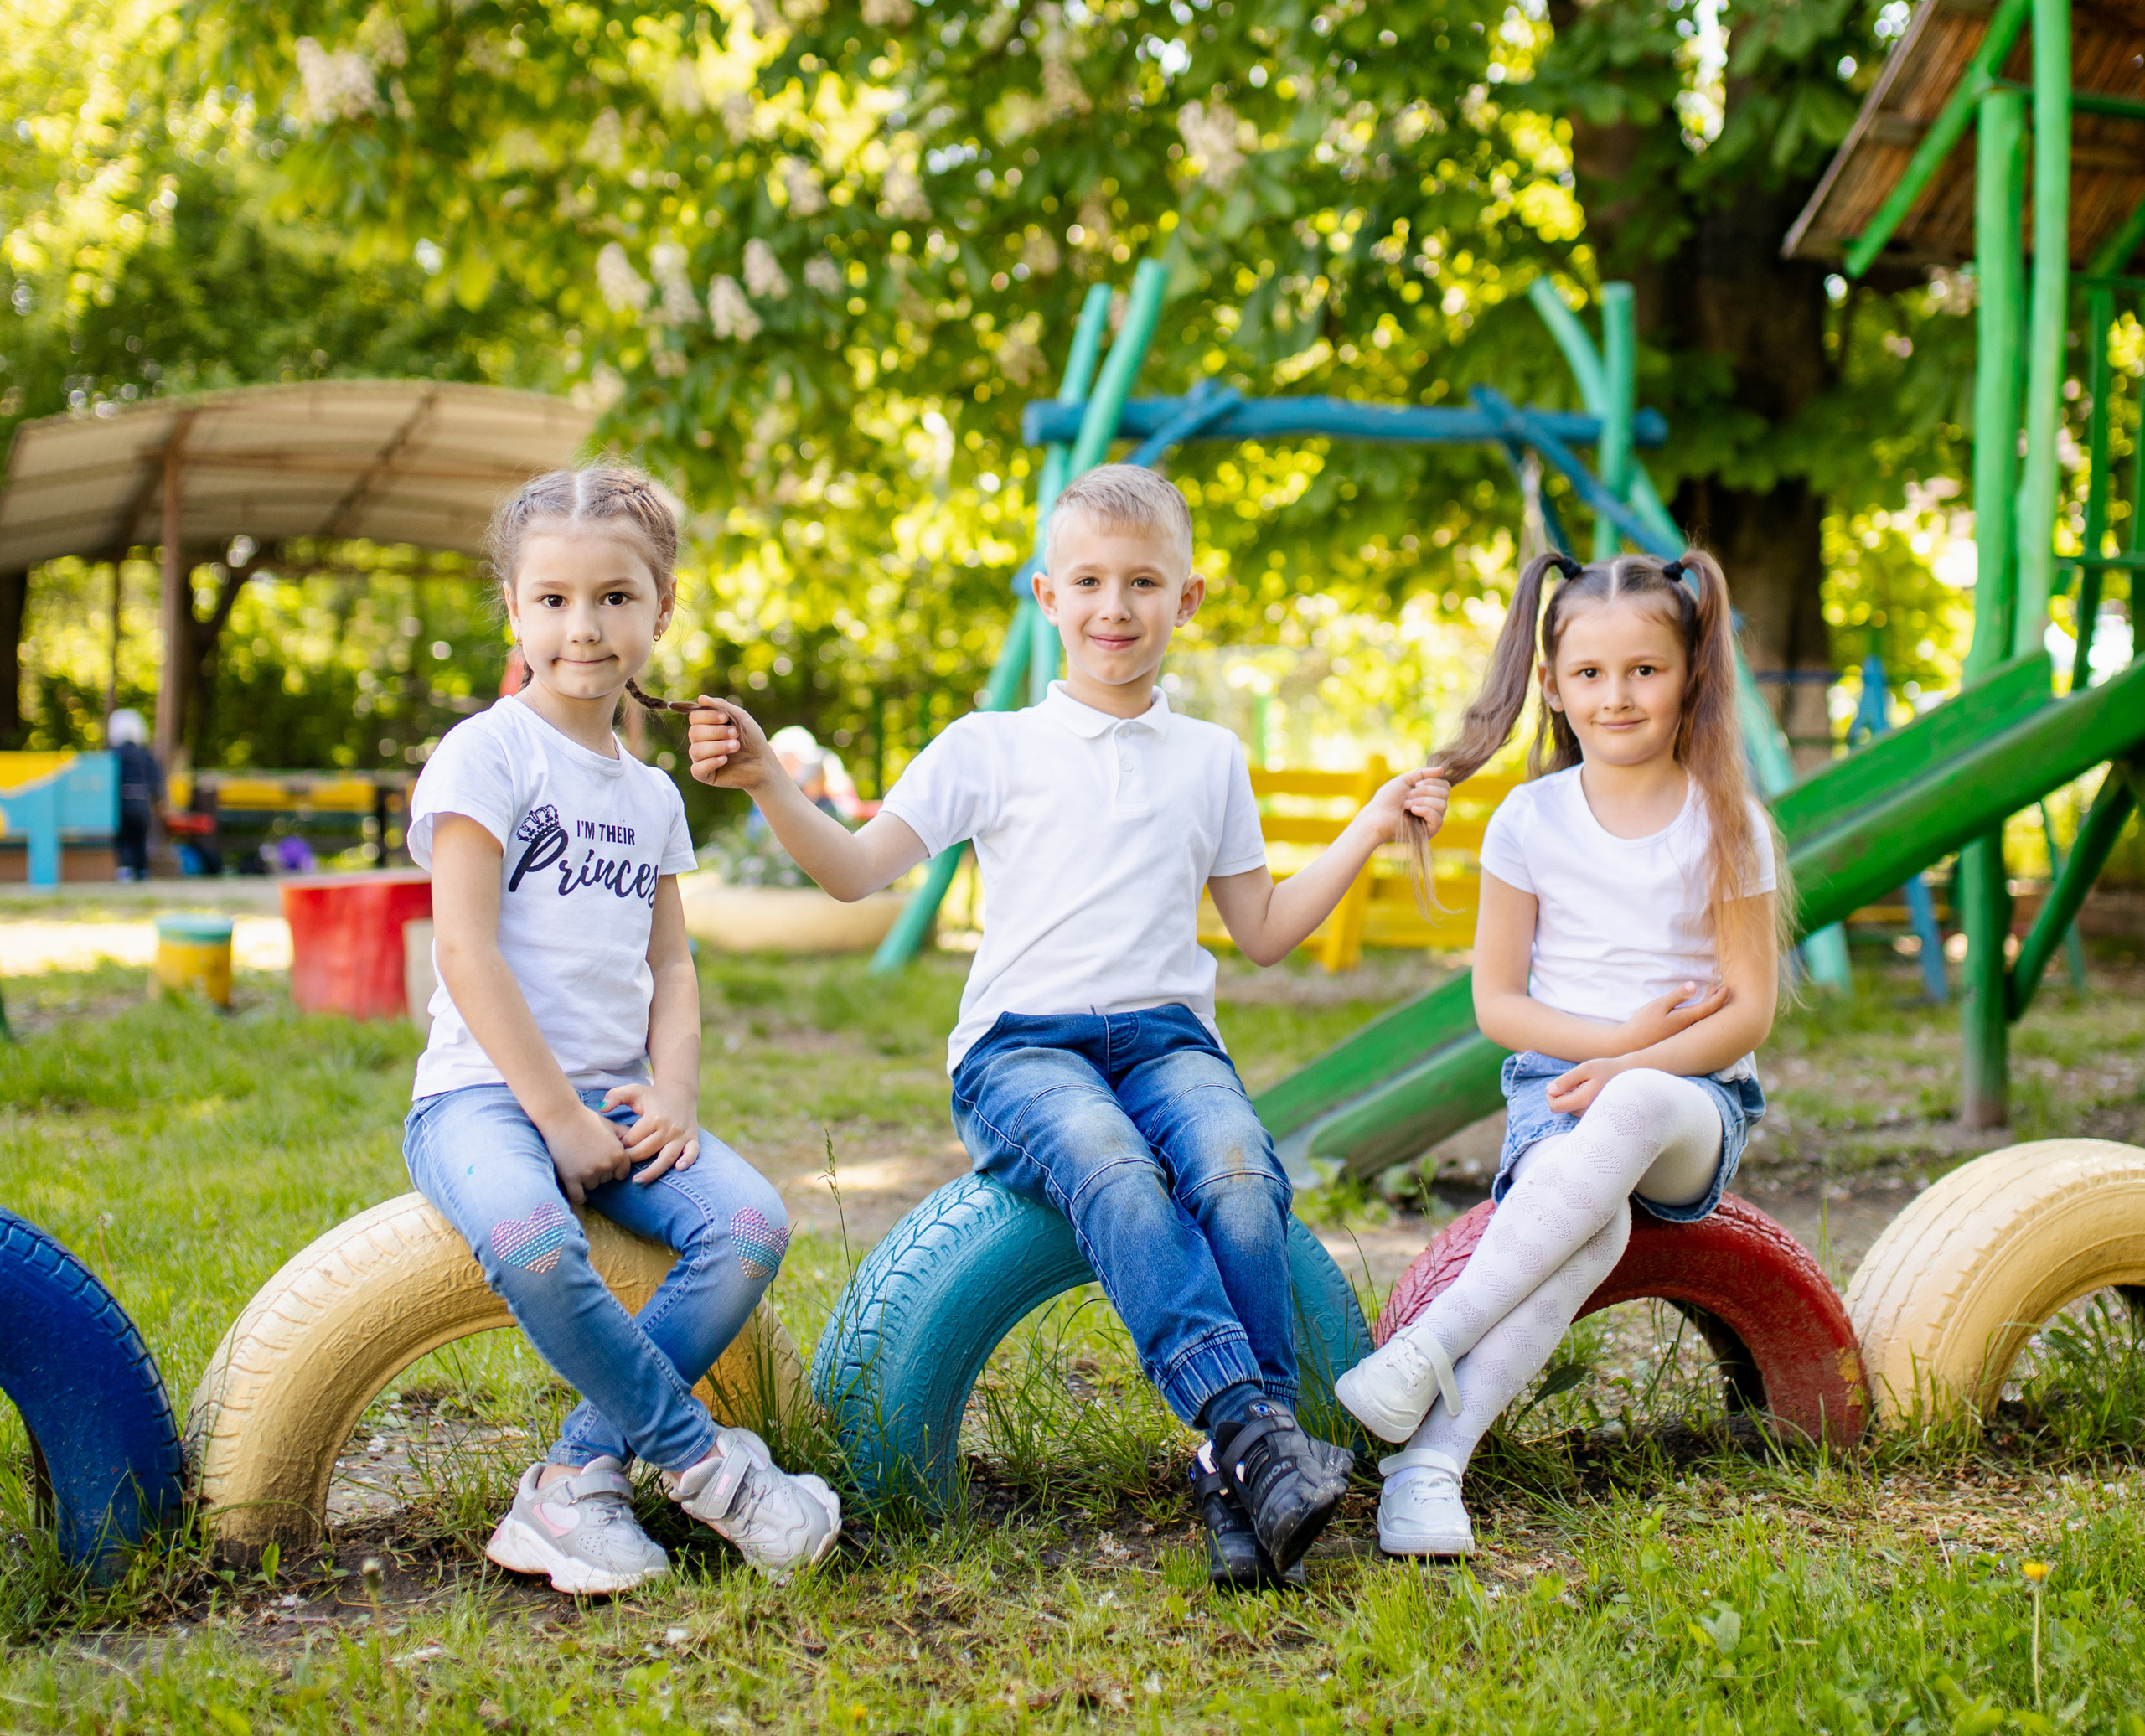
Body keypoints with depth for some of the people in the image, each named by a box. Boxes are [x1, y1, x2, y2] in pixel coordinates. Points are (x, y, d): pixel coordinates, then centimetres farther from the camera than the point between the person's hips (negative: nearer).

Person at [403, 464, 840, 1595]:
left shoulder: (653, 795, 18)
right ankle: (702, 1462, -19)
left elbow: (670, 965, 16)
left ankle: (575, 1482, -17)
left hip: (616, 1098, 6)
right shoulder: (488, 754, -3)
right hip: (485, 1092, -6)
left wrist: (672, 1092, -5)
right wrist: (558, 1117, -15)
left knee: (751, 1226, -23)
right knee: (535, 1244, -38)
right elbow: (465, 951, -11)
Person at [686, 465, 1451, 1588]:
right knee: (1116, 1174, -37)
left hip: (1166, 1035, 2)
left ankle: (1241, 1480, -31)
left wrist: (1371, 828, 15)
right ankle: (1248, 1425, -45)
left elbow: (1264, 933, 22)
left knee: (1239, 1175, -33)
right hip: (1022, 1045, -2)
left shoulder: (1210, 759, 19)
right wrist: (766, 781, -13)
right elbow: (855, 870, 3)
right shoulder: (991, 748, 10)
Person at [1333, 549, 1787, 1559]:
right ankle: (1430, 1461, -47)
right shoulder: (1530, 821, 4)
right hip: (1555, 1086, 1)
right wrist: (1621, 1031, -12)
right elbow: (1498, 1004, 4)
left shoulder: (1727, 825, 1)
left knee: (1633, 1109, -40)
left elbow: (1749, 1012, -3)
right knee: (1592, 1220, -36)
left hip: (1693, 1103, 0)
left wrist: (1633, 1068, -19)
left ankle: (1428, 1346, -42)